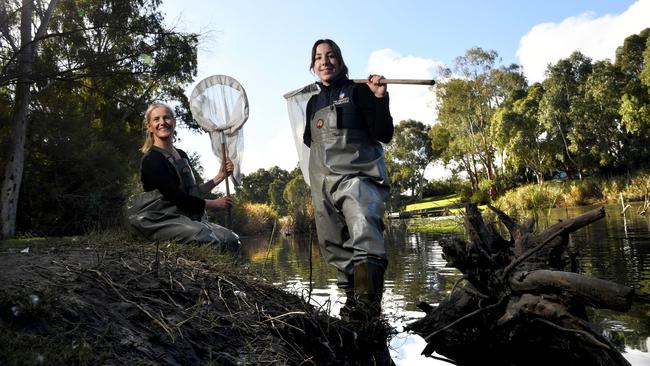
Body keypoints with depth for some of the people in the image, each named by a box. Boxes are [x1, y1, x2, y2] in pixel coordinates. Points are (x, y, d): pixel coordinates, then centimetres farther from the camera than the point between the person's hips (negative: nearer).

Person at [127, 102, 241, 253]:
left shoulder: (182, 155, 15)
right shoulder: (151, 160, -10)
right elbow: (178, 198, -16)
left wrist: (220, 177, 10)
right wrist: (214, 204, -6)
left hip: (185, 217, 8)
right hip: (160, 220, -7)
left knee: (232, 240, -11)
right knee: (212, 241, -29)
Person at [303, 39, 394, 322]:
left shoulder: (357, 91, 3)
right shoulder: (313, 103, 20)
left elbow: (384, 135, -6)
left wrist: (379, 99, -17)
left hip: (357, 175, -6)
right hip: (324, 183, 6)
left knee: (363, 234, -30)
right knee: (335, 246, 6)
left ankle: (369, 297, -38)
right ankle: (353, 297, 18)